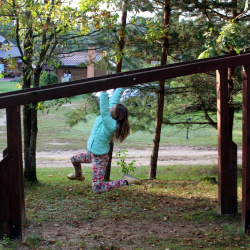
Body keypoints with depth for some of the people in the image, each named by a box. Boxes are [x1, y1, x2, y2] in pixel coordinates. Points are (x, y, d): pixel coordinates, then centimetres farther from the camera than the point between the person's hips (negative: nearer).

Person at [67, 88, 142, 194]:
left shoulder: (111, 125, -32)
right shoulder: (109, 116, -11)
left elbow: (104, 110, -46)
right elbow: (115, 96, -4)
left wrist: (104, 92, -50)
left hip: (100, 158, -9)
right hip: (91, 154, 9)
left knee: (97, 190, -7)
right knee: (74, 159, 30)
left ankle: (125, 181, -4)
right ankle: (78, 175, 61)